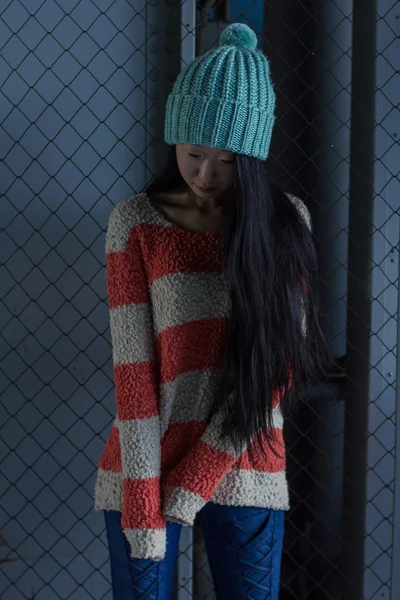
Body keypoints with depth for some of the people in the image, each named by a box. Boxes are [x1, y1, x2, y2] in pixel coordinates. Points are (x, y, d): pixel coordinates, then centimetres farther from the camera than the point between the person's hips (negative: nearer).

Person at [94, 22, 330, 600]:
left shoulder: (286, 223, -3)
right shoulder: (137, 221, -6)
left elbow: (278, 363, -8)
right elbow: (132, 367, -10)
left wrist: (193, 485, -12)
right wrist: (145, 510, -14)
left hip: (245, 472, 1)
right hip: (146, 467, -1)